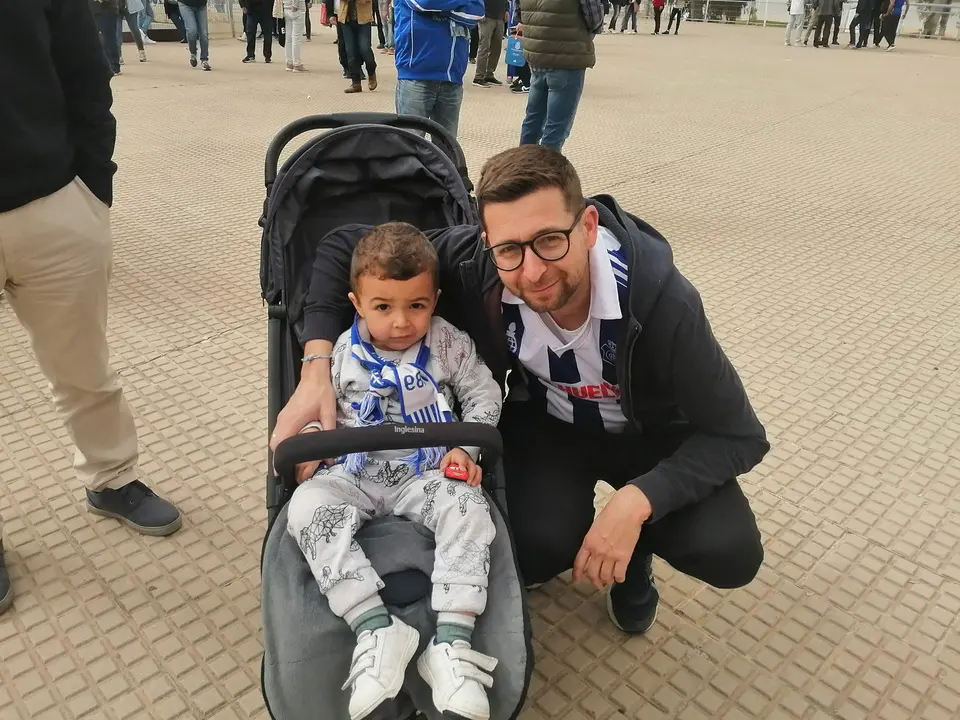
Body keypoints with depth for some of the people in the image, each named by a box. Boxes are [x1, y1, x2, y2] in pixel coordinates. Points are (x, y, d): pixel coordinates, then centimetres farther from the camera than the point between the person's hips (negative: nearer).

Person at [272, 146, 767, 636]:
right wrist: (316, 368, -27)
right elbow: (350, 249, -16)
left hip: (649, 432, 0)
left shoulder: (659, 298, -34)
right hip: (546, 422, 1)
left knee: (730, 555, -22)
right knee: (540, 550, -26)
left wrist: (635, 502, -36)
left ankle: (636, 550, 11)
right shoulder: (475, 266, -29)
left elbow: (738, 436, -23)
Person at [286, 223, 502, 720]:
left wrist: (465, 447, -7)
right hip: (356, 474, 1)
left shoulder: (449, 344, -1)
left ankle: (452, 642, -30)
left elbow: (484, 396, 6)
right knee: (307, 506, -26)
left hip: (428, 474, -1)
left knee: (468, 509, -30)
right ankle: (376, 628, -31)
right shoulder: (341, 352, 1)